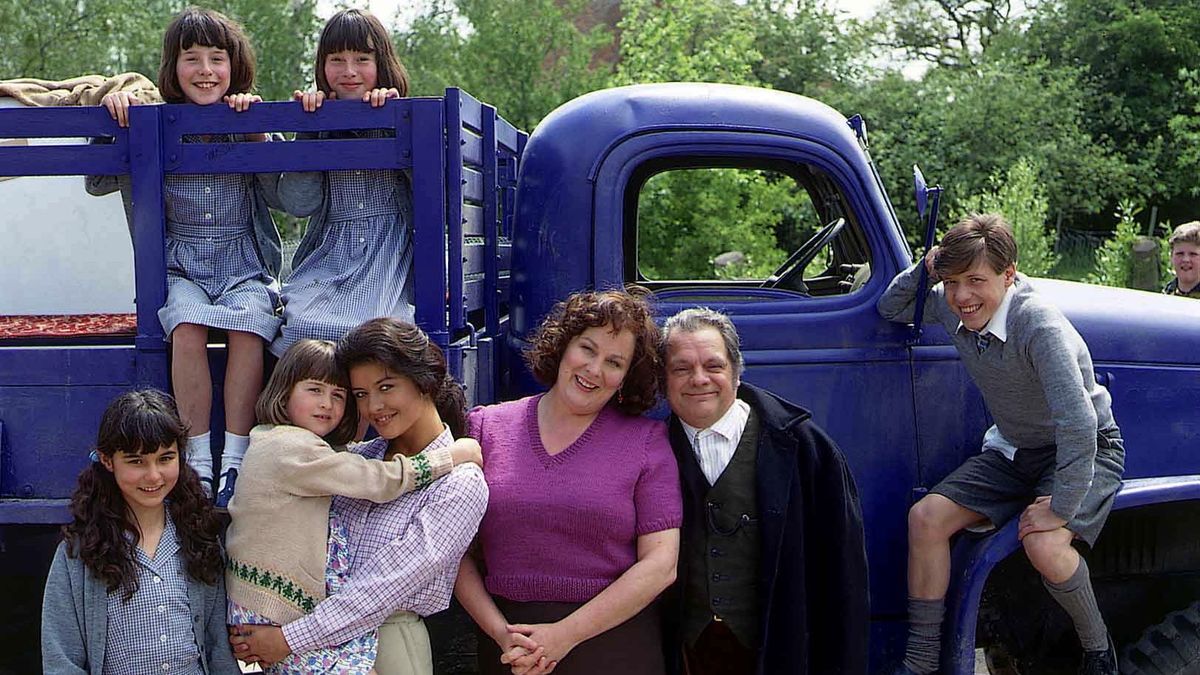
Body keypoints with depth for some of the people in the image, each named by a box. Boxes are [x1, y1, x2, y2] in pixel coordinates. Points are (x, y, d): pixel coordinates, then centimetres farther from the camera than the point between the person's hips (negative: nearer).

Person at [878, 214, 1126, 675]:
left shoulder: (1039, 325, -32)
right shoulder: (951, 307, -9)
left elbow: (1078, 424, -37)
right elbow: (890, 309, 9)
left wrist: (1061, 508, -31)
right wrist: (925, 269, -11)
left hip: (1087, 451, -7)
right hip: (1013, 450, 7)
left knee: (1043, 546, -32)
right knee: (926, 517, -10)